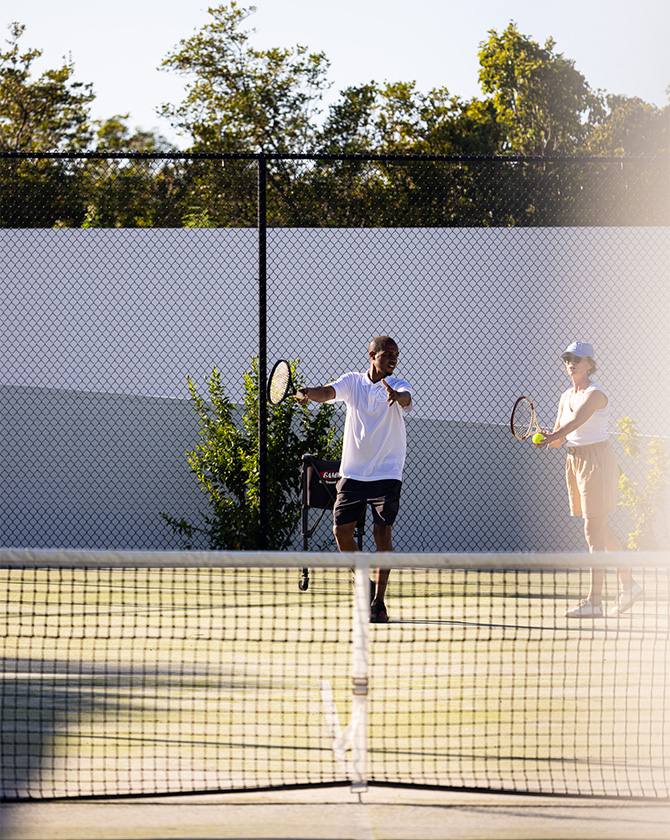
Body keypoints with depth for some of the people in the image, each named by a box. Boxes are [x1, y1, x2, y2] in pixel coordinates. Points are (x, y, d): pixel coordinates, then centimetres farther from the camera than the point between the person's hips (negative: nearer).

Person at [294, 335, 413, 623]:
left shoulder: (398, 385, -1)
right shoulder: (352, 382, 5)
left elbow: (406, 398, -24)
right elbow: (328, 392, -12)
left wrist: (396, 395, -49)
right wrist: (307, 394, -35)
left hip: (387, 473, -3)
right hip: (352, 471, 3)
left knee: (382, 532, -9)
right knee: (341, 529, 0)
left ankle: (378, 602, -6)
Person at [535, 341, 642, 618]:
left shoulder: (595, 395, -13)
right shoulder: (566, 397, 12)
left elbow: (577, 420, -31)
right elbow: (558, 435, 11)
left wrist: (553, 437, -46)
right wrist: (551, 438, -12)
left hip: (597, 461, -9)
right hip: (575, 460, 9)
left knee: (593, 530, -10)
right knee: (601, 530, 14)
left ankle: (594, 601, -10)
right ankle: (628, 584, 26)